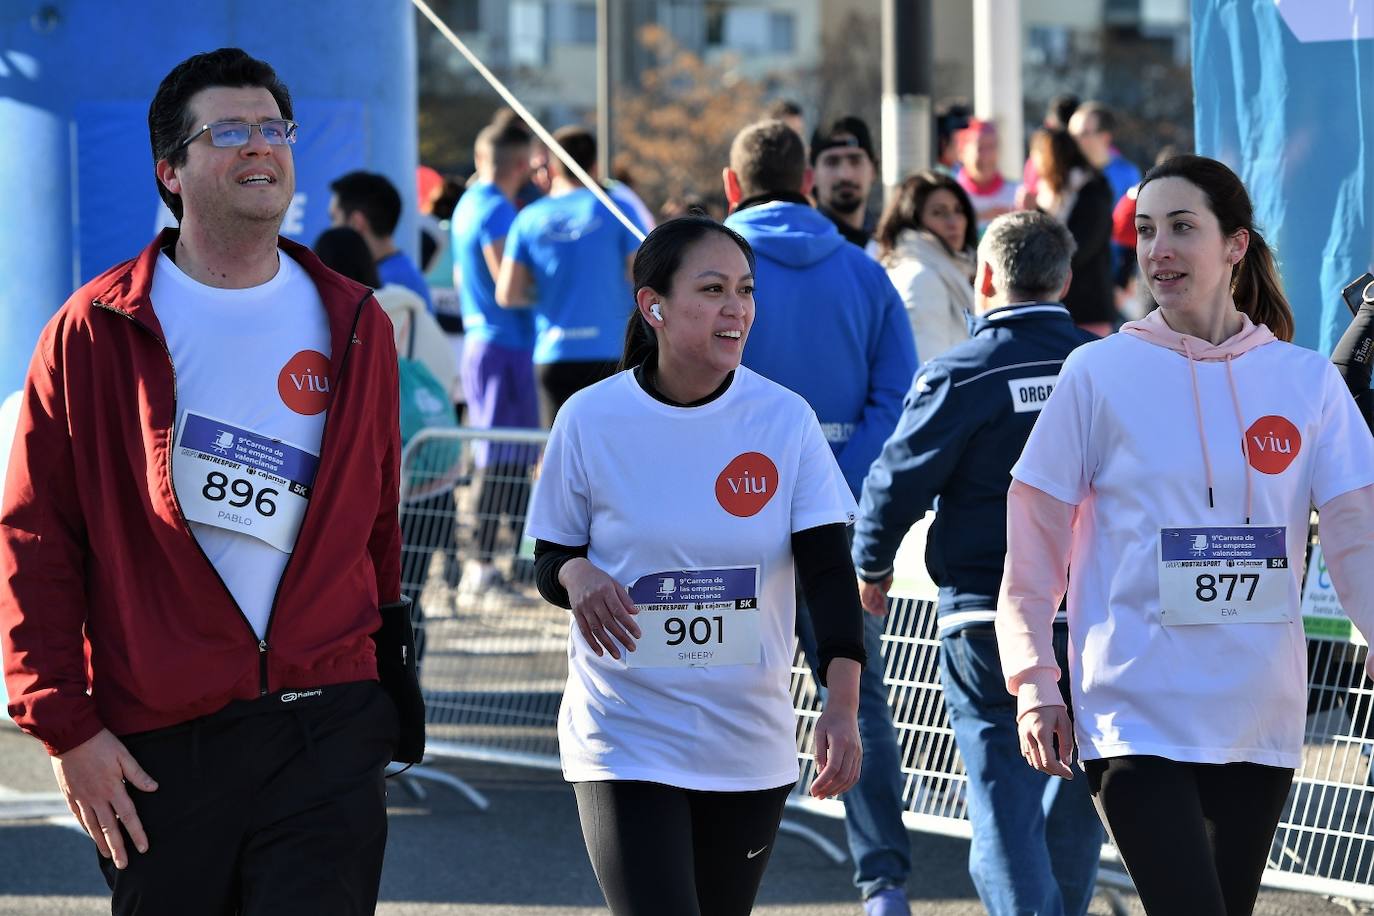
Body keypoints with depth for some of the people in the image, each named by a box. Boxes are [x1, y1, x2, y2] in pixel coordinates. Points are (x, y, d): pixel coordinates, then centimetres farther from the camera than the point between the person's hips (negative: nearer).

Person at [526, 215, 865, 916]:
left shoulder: (784, 419, -3)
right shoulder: (591, 419, -5)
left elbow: (829, 569, -8)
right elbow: (548, 560, 6)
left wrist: (842, 705, -22)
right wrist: (575, 575, -20)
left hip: (750, 745, 2)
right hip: (625, 744, -2)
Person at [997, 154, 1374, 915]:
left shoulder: (1307, 381, 5)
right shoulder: (1098, 375, -1)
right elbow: (1033, 554, 3)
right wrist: (1034, 686, -3)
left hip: (1261, 726, 3)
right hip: (1137, 717, -3)